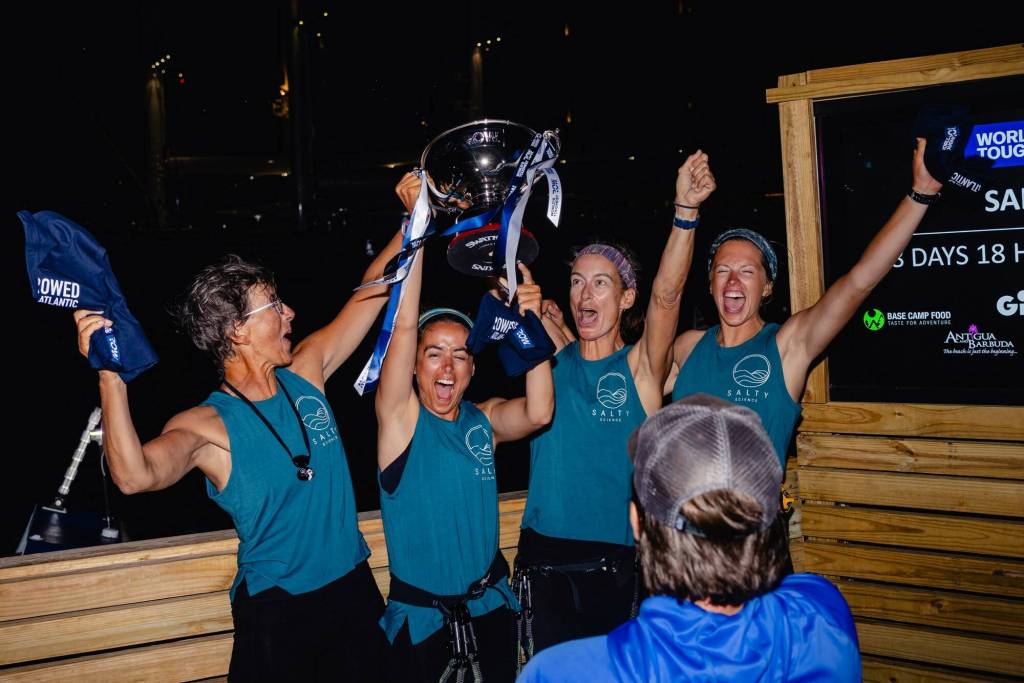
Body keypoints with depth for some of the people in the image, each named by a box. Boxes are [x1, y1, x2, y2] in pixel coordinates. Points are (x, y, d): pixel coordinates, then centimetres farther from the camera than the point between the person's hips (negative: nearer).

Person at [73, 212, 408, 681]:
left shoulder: (305, 374, -1)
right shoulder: (207, 427, -17)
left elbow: (374, 290, 6)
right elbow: (136, 476, -37)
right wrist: (112, 380, -47)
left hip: (355, 588, 5)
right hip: (276, 610, -5)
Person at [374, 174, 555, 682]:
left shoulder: (484, 420, 1)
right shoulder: (399, 416, -9)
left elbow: (539, 412, -19)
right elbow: (404, 325, -21)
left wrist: (530, 325, -27)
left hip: (489, 603, 3)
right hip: (418, 614, -3)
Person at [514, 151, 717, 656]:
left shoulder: (641, 367, -2)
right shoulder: (554, 357, 6)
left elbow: (666, 294, -17)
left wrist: (685, 211, -30)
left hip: (621, 563, -2)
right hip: (546, 562, 2)